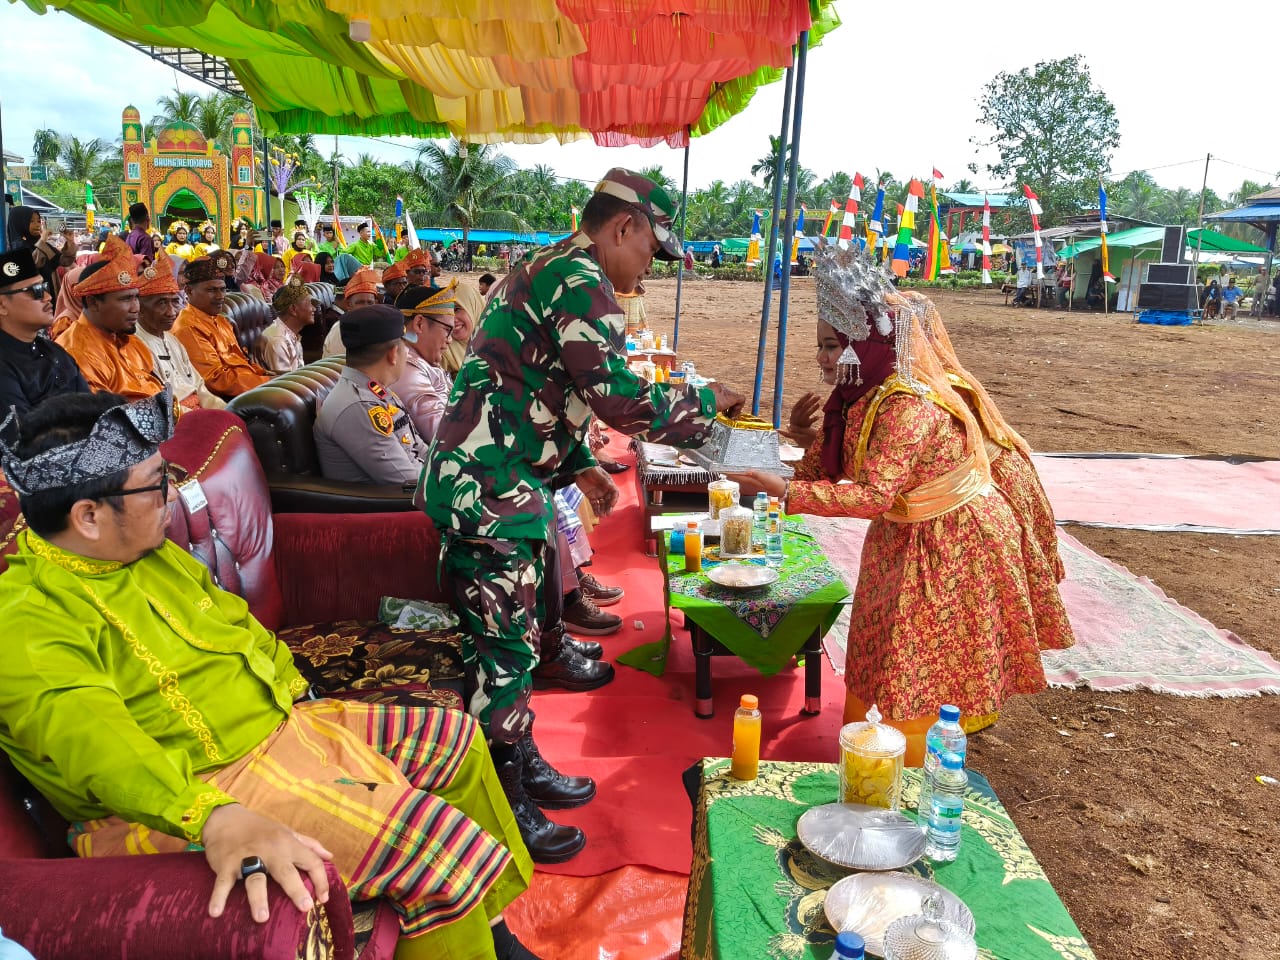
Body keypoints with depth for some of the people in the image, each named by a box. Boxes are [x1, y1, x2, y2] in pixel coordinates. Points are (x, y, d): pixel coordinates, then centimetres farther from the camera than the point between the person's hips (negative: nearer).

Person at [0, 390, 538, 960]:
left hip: (282, 723, 10)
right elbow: (95, 742, -35)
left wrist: (296, 695, 10)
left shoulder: (154, 554, 9)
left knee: (454, 739, 13)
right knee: (441, 844, -23)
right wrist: (215, 818, -48)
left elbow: (235, 621, 20)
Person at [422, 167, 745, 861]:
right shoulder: (581, 280, -15)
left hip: (489, 483, 11)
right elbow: (618, 397, -23)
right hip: (489, 491, -11)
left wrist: (579, 465, 19)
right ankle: (501, 811, 13)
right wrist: (706, 403, -8)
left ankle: (520, 762, 34)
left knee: (509, 634, 19)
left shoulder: (546, 269, 19)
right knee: (503, 643, -1)